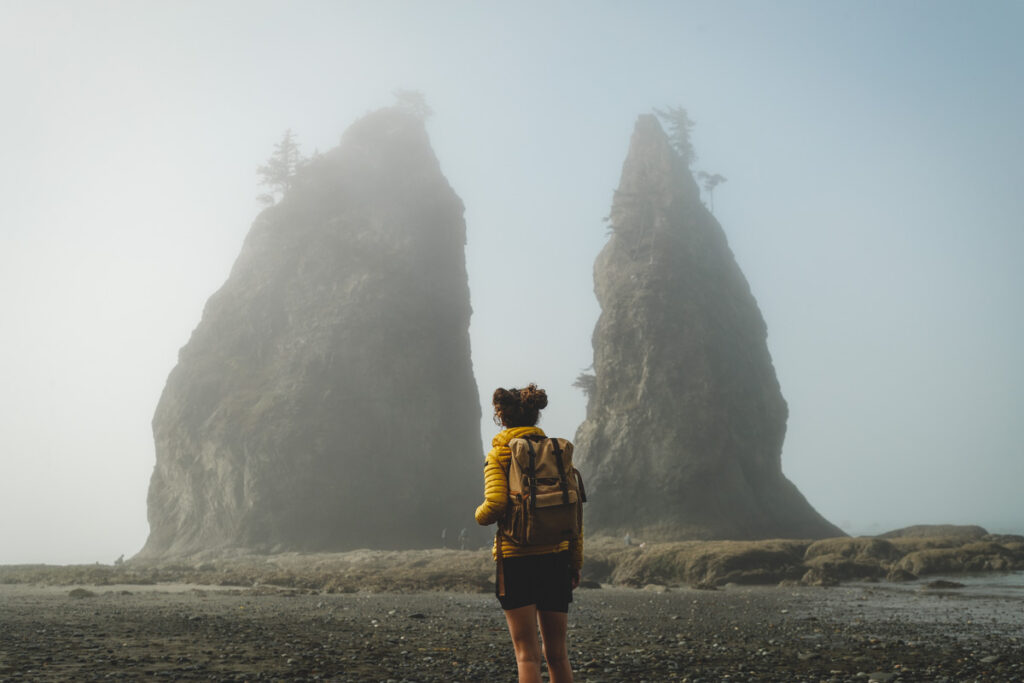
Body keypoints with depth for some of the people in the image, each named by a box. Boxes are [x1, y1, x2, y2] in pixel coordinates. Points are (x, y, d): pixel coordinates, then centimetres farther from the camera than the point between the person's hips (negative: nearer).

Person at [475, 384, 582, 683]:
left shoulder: (498, 455, -2)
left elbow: (496, 503, -16)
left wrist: (480, 516, 7)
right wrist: (576, 563, 12)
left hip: (516, 559, -3)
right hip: (556, 556, 4)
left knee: (527, 653, 1)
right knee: (558, 654, 12)